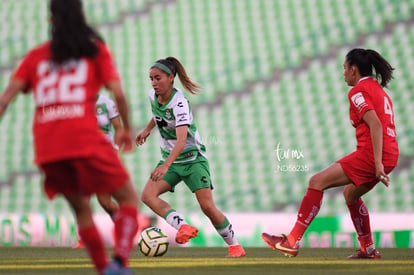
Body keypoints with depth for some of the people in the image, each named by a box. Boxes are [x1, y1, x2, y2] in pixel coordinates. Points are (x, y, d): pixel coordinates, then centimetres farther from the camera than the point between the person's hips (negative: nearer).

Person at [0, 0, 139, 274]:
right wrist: (127, 129, 13)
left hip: (46, 147, 4)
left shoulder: (35, 56, 17)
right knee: (129, 198, 5)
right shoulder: (96, 50, 10)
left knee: (81, 208, 20)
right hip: (85, 140, -4)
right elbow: (118, 93, -1)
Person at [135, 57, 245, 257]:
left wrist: (166, 166, -52)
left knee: (207, 207, -13)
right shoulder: (153, 96, -5)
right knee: (147, 195, -19)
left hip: (193, 159, -6)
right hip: (169, 159, 6)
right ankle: (184, 227, -29)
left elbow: (182, 140, -39)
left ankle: (234, 245, 6)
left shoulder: (179, 103, -27)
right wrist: (147, 130, 28)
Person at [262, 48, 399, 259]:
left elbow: (375, 124, -19)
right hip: (389, 156, 9)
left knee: (317, 182, -9)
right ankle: (369, 250, 31)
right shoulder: (379, 90, 22)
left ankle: (292, 242, -14)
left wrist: (378, 163, -24)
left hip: (371, 154, -9)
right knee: (351, 193, 29)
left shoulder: (358, 91, -6)